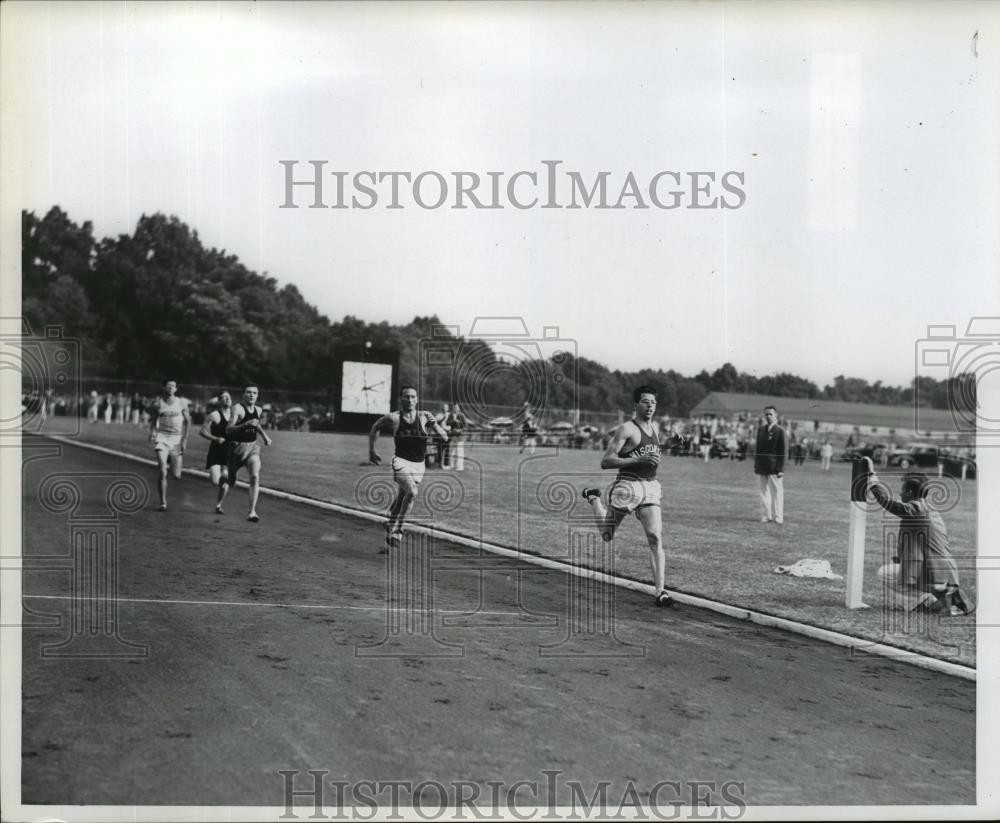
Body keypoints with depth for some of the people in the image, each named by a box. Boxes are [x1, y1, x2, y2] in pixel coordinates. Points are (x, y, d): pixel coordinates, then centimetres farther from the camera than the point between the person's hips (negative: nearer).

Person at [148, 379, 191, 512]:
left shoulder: (181, 403, 2)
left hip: (177, 438, 1)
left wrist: (185, 438, 0)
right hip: (162, 437, -1)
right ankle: (163, 503, -3)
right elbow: (152, 420, 13)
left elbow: (187, 421, 7)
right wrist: (152, 432, -5)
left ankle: (170, 461, 38)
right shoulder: (157, 403, 2)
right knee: (163, 472, -14)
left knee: (177, 476, 0)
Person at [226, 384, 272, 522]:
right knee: (231, 483, 11)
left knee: (255, 477, -19)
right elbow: (228, 429, -25)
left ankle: (252, 512, -19)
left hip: (252, 448, 4)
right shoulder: (238, 408, -15)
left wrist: (264, 436, 20)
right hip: (236, 447, -4)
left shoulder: (258, 410, 7)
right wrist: (246, 424, -36)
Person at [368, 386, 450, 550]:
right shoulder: (393, 418, -4)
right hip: (401, 462, -3)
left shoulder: (424, 416, -1)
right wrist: (371, 451, 17)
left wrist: (434, 424, -22)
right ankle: (397, 530, -14)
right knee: (412, 492, -26)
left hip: (419, 465, 3)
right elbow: (375, 428, 15)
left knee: (400, 500, 12)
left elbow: (444, 437, -4)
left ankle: (390, 529, 33)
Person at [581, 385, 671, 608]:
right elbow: (605, 462, -16)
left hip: (651, 488, 5)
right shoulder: (626, 429, -10)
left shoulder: (654, 428, 13)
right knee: (607, 535, 12)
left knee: (656, 538, -10)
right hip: (628, 486, -5)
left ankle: (660, 591, -12)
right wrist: (639, 459, -24)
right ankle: (593, 498, 40)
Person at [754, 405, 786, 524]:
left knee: (776, 493, -2)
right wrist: (756, 465, 9)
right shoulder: (760, 430, 12)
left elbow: (782, 451, -6)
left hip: (774, 468, -5)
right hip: (761, 467, 5)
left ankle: (778, 518, 2)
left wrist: (780, 469, -11)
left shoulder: (779, 431, -4)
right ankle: (766, 516, 13)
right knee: (764, 492, 8)